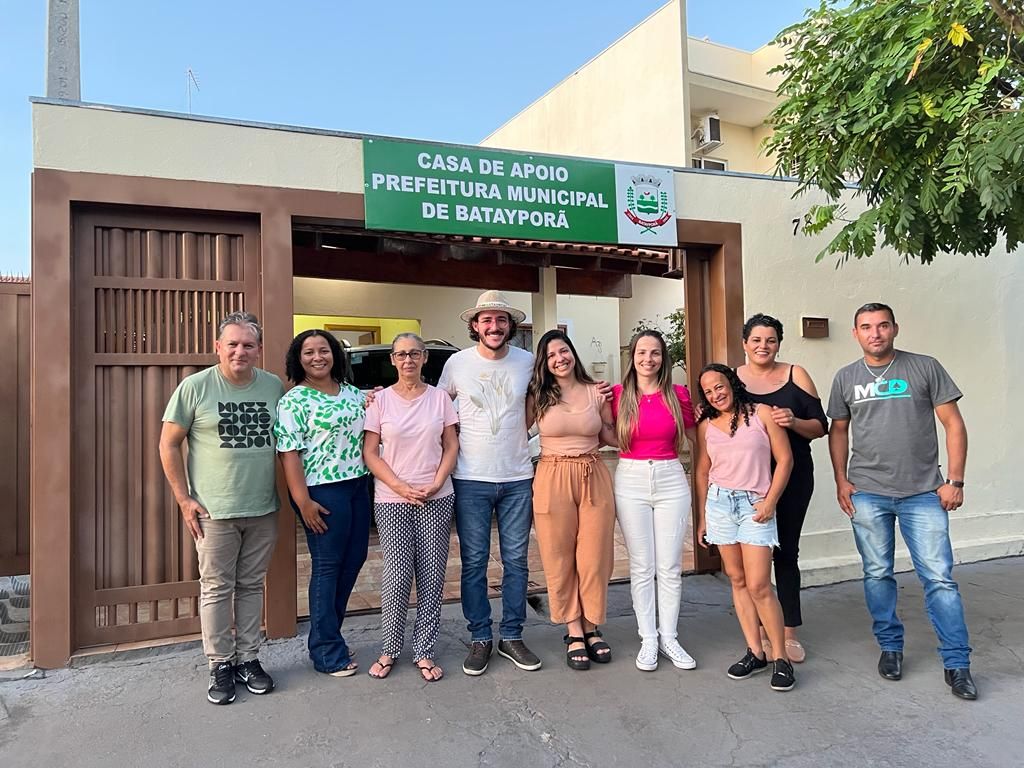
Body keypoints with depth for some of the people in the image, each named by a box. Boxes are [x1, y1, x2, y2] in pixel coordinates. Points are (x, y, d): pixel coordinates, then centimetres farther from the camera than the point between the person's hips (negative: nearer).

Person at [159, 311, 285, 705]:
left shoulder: (274, 387, 3)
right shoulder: (195, 386, -6)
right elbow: (168, 444, -1)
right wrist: (184, 499, -5)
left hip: (263, 510, 3)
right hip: (214, 510, -3)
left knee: (252, 586, 14)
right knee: (216, 588, 7)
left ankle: (248, 659, 28)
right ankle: (220, 665, 22)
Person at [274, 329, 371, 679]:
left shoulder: (352, 392, 12)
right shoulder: (294, 400, -8)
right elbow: (289, 453, -13)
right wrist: (303, 501, -18)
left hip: (358, 485, 7)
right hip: (323, 492, -7)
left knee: (354, 559, 13)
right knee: (327, 566, 2)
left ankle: (327, 633, 31)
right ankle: (327, 651, 16)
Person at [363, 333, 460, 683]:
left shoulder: (440, 397, 6)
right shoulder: (380, 400, 1)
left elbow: (451, 446, 6)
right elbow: (370, 452, -1)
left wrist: (436, 484, -8)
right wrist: (401, 487, -11)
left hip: (437, 499, 2)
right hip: (392, 500, -1)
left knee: (432, 576, 4)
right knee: (397, 577, -3)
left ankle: (424, 651, 18)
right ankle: (389, 649, 18)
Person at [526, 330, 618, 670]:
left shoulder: (596, 391, 5)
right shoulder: (537, 395, 2)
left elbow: (609, 436, 11)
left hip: (594, 477, 1)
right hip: (553, 479, -1)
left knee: (594, 557, 6)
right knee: (560, 560, 6)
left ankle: (591, 627, 25)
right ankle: (574, 632, 21)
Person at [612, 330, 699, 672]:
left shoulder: (678, 394, 2)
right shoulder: (618, 395, 0)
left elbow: (697, 437, 14)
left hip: (671, 480, 1)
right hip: (631, 481, -1)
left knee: (670, 566, 6)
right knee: (641, 566, 6)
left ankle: (669, 637, 21)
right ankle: (648, 639, 18)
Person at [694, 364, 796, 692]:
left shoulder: (761, 413, -1)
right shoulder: (706, 426, 8)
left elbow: (784, 459, -1)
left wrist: (771, 501, -9)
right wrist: (701, 517, 12)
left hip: (756, 505, -3)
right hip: (719, 503, 4)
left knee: (758, 585, -8)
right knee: (737, 580, 7)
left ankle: (780, 657, 6)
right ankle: (755, 652, 16)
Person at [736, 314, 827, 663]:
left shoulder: (796, 375, 2)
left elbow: (820, 427, 0)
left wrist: (793, 421, -19)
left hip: (793, 477, 0)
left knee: (786, 551, 6)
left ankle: (789, 632, 17)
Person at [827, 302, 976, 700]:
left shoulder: (925, 367, 0)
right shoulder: (846, 377, 6)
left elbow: (953, 423, 1)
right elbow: (838, 431, 12)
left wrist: (955, 480, -5)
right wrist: (841, 480, 4)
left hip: (923, 493, -2)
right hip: (867, 493, 2)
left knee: (939, 578, -1)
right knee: (877, 575, 10)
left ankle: (957, 663, 11)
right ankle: (890, 646, 26)